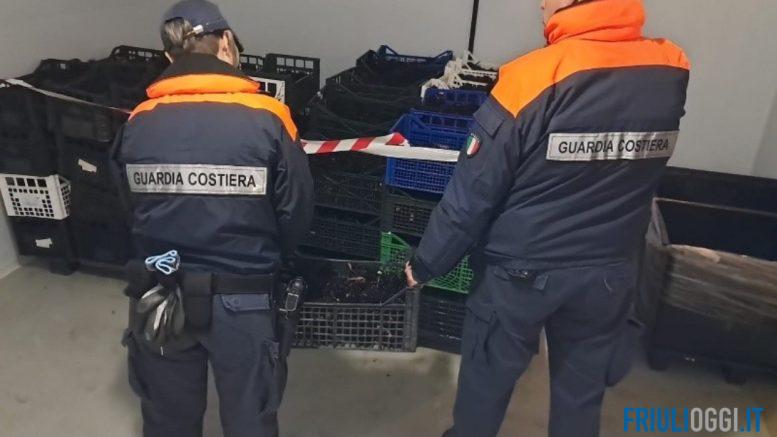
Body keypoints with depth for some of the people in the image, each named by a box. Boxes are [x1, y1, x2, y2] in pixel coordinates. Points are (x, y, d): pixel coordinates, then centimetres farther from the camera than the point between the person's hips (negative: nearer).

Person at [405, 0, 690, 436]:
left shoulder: (534, 78, -22)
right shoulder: (671, 73, -7)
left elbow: (473, 193, -17)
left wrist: (426, 263, -5)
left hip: (521, 271, -4)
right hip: (608, 272, 4)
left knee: (487, 376, 20)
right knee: (583, 388, 22)